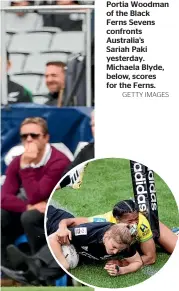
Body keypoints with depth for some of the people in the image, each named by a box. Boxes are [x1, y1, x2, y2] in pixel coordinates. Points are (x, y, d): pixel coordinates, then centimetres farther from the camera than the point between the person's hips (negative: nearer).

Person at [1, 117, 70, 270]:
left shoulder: (59, 162, -23)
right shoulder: (17, 162, -2)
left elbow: (36, 198, -28)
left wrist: (26, 166, -29)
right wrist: (29, 206, -27)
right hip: (35, 211, 7)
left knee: (29, 218, -34)